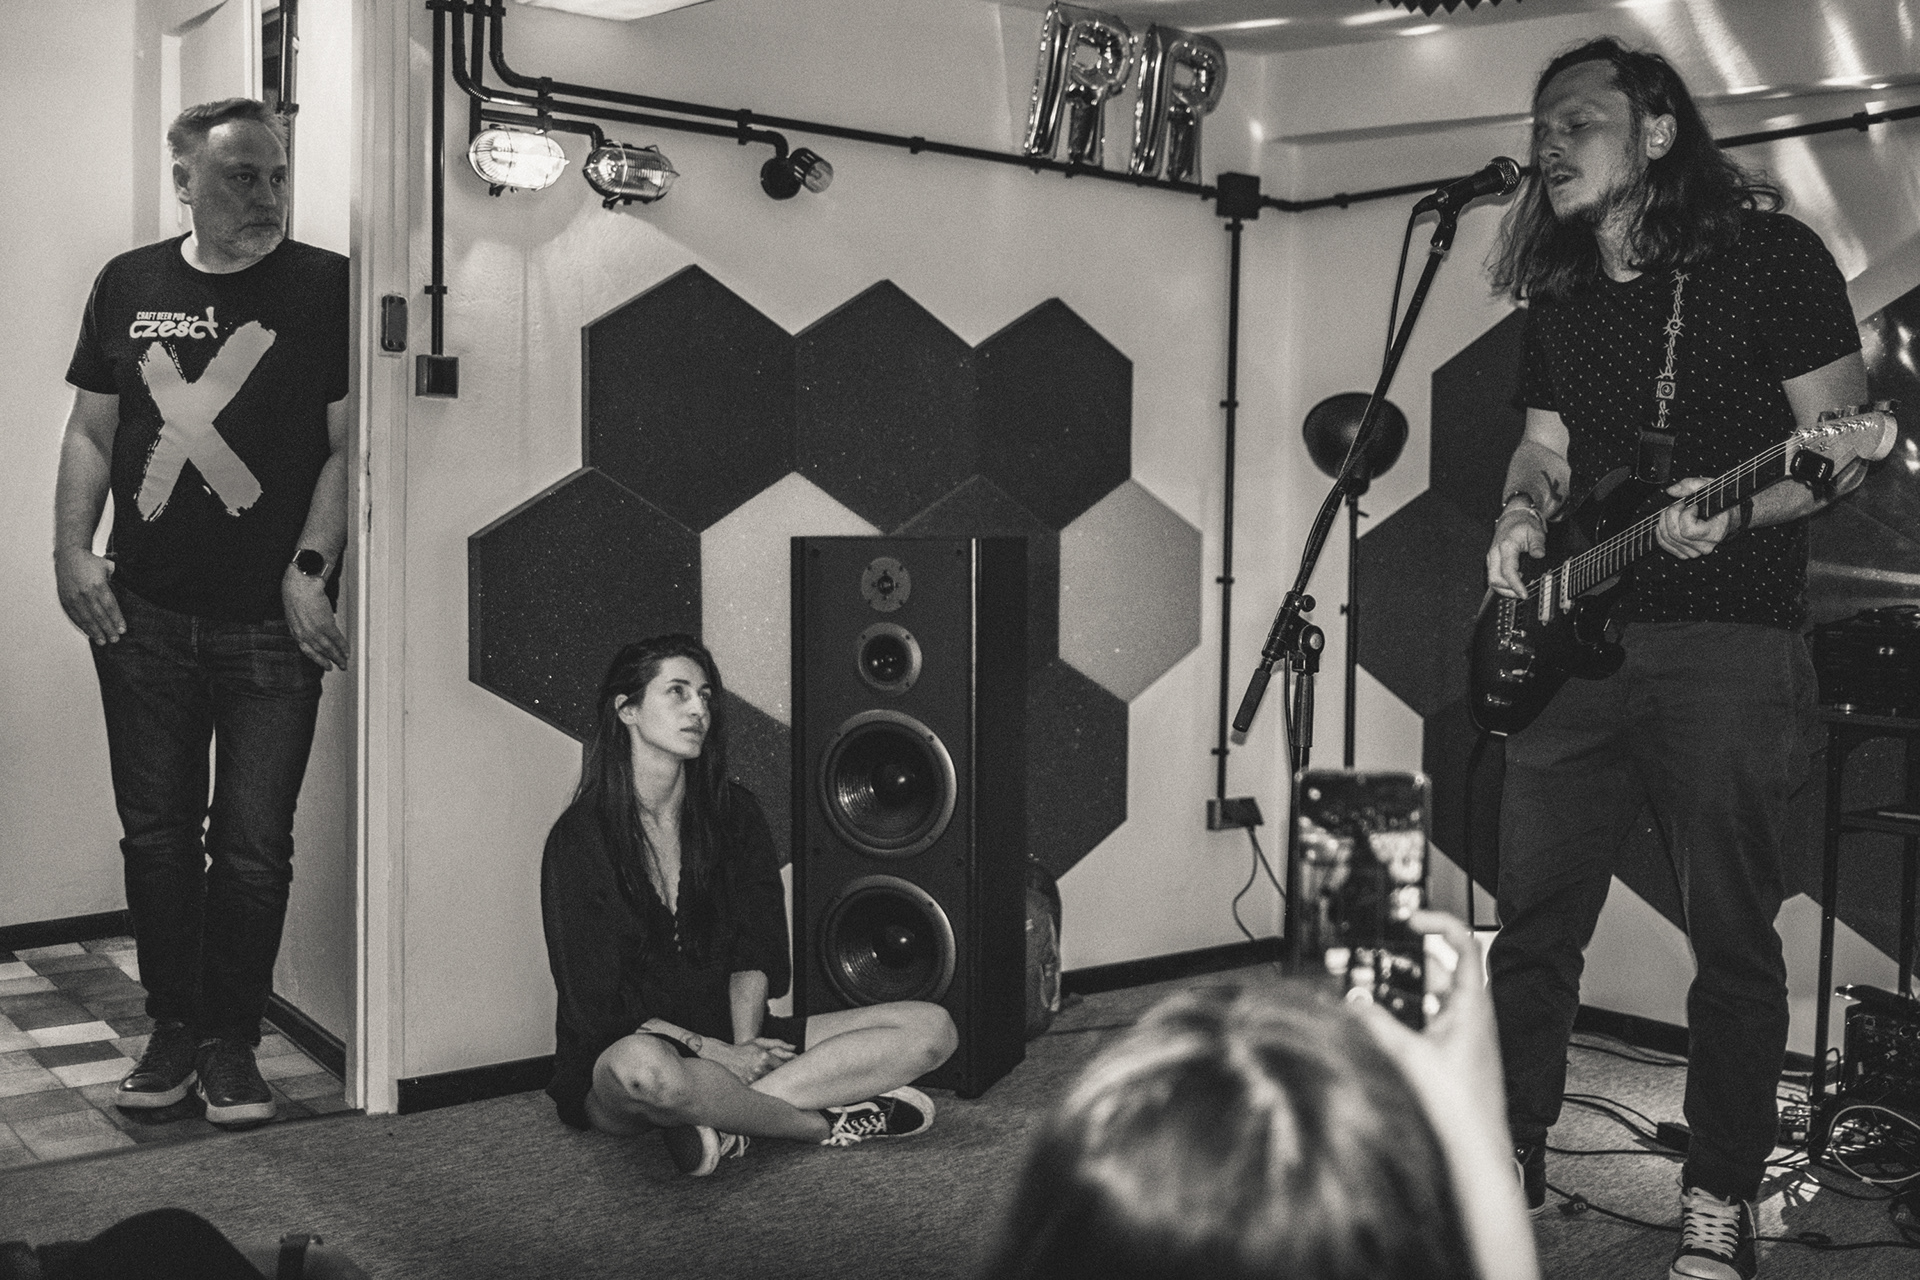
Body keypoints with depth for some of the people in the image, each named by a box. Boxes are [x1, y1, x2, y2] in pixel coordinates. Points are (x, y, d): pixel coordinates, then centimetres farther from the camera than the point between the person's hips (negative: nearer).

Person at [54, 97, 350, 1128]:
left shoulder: (326, 288, -2)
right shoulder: (127, 285, 9)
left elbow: (347, 446, -5)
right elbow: (92, 433, 14)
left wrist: (309, 569, -13)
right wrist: (72, 551, 2)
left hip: (272, 626, -3)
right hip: (142, 618, 4)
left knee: (254, 846, 2)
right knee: (156, 833, 11)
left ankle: (231, 1042, 17)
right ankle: (174, 1027, 26)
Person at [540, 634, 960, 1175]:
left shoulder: (732, 812, 7)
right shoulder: (580, 838, -8)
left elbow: (756, 956, 0)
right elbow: (596, 1004, -11)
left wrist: (745, 1045, -18)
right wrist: (719, 1054, -18)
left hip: (732, 1038, 5)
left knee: (932, 1028, -11)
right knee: (645, 1068, -44)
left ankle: (720, 1120, -25)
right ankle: (828, 1124, -19)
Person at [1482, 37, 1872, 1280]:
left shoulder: (1770, 256, -4)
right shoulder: (1558, 295, 14)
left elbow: (1844, 451, -5)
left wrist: (1730, 511, -23)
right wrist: (1525, 514, -2)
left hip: (1731, 645, -5)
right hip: (1575, 639, 6)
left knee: (1734, 937, 3)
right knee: (1532, 918, 9)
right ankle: (1512, 1156, 25)